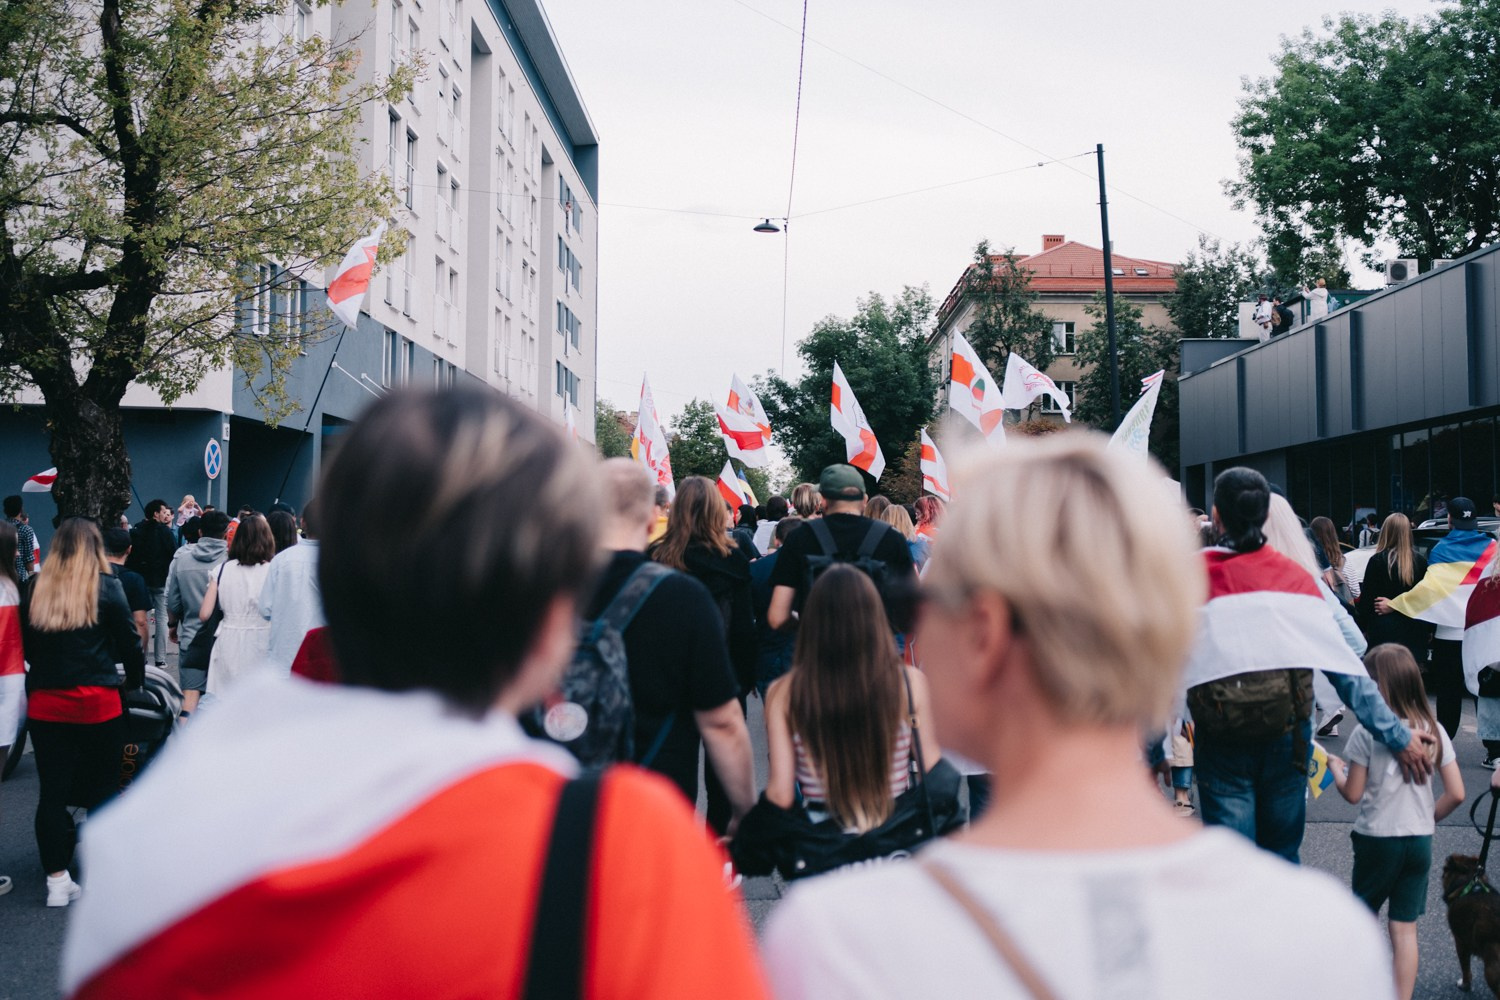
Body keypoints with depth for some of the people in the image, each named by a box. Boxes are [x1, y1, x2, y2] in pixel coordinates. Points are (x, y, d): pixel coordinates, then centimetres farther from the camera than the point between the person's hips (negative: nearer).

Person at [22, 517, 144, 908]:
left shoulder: (34, 590, 2)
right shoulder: (106, 587, -7)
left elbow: (27, 646, 10)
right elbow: (129, 642, -2)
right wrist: (135, 681, 13)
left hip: (44, 703, 3)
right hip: (96, 703, -2)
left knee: (52, 791, 7)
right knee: (102, 787, 10)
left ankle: (57, 880, 10)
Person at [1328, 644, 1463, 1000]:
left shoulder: (1365, 733, -15)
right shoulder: (1434, 730, -4)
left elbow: (1353, 794, -10)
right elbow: (1456, 794, -3)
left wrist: (1335, 767, 8)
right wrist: (1428, 818, 13)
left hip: (1377, 838, -3)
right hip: (1420, 840, 3)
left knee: (1366, 916, 19)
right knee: (1405, 929, 9)